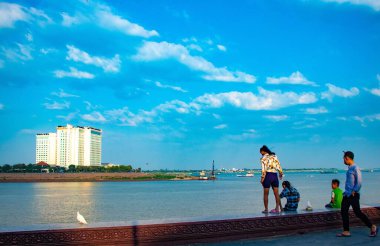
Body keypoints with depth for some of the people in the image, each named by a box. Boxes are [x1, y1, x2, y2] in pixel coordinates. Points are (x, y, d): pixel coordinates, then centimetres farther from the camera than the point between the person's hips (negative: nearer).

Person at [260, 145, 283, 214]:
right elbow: (278, 166, 9)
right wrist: (281, 174, 20)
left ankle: (266, 209, 6)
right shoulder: (274, 156, 10)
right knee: (276, 193, 7)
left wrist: (262, 177, -13)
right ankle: (277, 209, 4)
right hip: (275, 175, 5)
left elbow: (264, 168, -13)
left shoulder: (264, 158, -4)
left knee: (266, 194, 5)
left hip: (268, 175, -5)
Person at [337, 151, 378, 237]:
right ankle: (346, 231, 11)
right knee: (344, 212, 6)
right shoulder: (349, 168, 12)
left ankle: (372, 227, 11)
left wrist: (354, 192, -17)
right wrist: (346, 192, 17)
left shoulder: (355, 168, -15)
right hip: (347, 195, 9)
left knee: (358, 212, -3)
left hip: (353, 195, -9)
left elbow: (359, 182, -18)